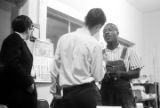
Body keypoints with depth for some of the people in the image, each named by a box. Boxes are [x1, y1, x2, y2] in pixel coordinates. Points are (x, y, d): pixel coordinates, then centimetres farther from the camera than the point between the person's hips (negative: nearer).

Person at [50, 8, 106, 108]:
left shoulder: (63, 38, 1)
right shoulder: (94, 44, -11)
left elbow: (56, 65, 9)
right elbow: (98, 76, -7)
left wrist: (54, 83, 25)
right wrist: (103, 67, 14)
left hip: (67, 92, 4)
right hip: (87, 92, -3)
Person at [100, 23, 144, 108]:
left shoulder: (128, 51, 5)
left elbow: (136, 73, 4)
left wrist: (121, 73, -14)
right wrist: (104, 74, -15)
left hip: (123, 89, 0)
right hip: (106, 91, 1)